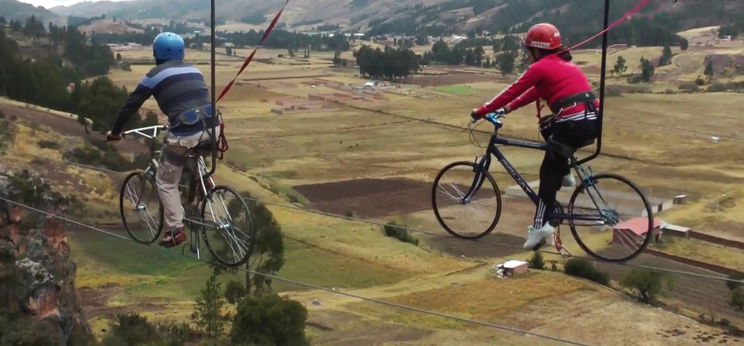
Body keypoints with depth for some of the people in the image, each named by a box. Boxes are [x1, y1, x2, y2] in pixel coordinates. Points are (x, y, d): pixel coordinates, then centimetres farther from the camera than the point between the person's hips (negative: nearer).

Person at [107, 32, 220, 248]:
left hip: (186, 135, -5)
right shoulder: (194, 70, 20)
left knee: (166, 182, 13)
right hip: (211, 129, 5)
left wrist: (115, 132, 24)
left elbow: (131, 105, 11)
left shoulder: (155, 75, 6)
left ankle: (175, 231, 10)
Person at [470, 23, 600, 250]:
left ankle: (541, 226, -1)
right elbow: (535, 92, 29)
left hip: (574, 125, -8)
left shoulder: (541, 67, -1)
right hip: (593, 123, 8)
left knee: (549, 172, 5)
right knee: (548, 126, 32)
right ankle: (565, 174, 27)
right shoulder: (563, 64, 25)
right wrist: (507, 109, 28)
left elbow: (513, 91, 0)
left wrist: (482, 112, 8)